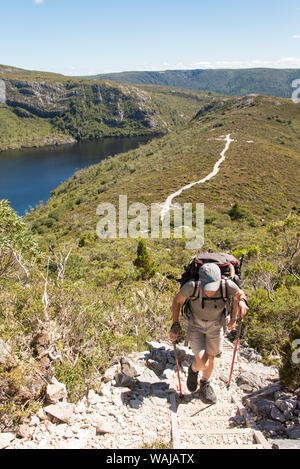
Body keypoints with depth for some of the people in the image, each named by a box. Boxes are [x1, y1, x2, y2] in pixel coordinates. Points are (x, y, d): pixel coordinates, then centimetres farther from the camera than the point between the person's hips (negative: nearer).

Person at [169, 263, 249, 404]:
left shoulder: (228, 286, -32)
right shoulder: (192, 286, -35)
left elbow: (240, 295, -8)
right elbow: (177, 301, -14)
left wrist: (235, 315, -24)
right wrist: (175, 325, -18)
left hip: (215, 325, 2)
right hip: (194, 324, -2)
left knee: (211, 359, 20)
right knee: (202, 363, -11)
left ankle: (205, 385, 51)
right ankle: (193, 370, 28)